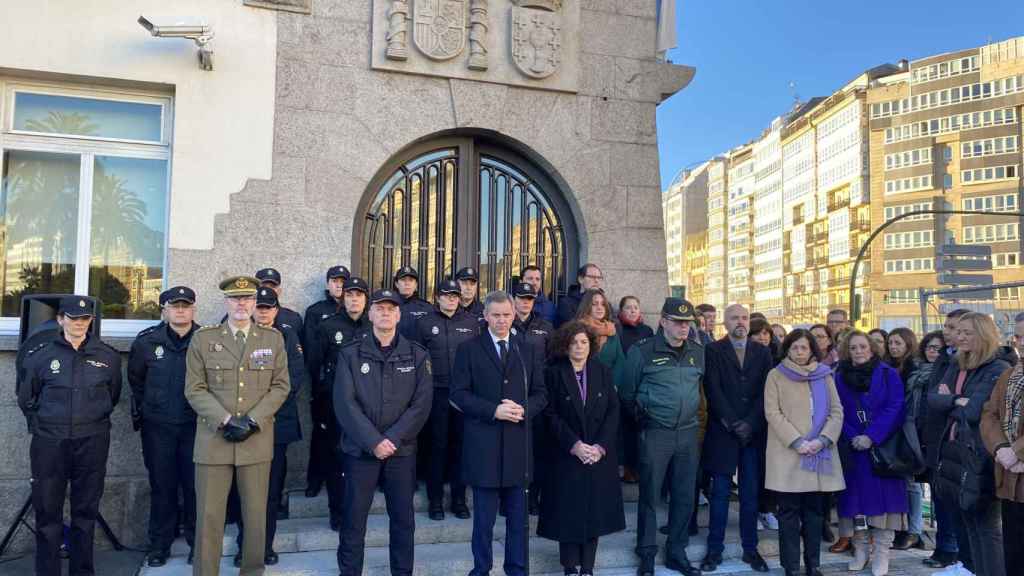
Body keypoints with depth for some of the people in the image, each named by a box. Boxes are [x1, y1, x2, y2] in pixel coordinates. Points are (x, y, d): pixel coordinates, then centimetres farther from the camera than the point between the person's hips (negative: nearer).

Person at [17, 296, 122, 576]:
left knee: (86, 511, 9)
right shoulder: (39, 355, 1)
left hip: (92, 444, 1)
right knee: (47, 511, 3)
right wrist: (41, 425, 11)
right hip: (49, 444, 0)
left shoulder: (108, 356, 2)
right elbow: (26, 398, 13)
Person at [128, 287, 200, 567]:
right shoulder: (146, 341, 1)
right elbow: (135, 379, 14)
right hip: (158, 427, 2)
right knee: (162, 486, 10)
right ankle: (159, 545, 22)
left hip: (195, 426, -1)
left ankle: (197, 541, 18)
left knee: (195, 485, 3)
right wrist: (143, 410, 15)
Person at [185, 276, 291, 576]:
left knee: (256, 515, 7)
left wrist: (252, 420, -9)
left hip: (258, 440, 1)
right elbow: (195, 389, -1)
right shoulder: (202, 338, 3)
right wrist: (226, 421, -12)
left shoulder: (273, 338, 6)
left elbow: (280, 386, 3)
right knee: (208, 516, 3)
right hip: (213, 439, -1)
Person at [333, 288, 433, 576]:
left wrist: (393, 439, -14)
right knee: (353, 519, 6)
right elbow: (345, 404, -8)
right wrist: (373, 441, -15)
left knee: (403, 519, 9)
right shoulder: (351, 354, 0)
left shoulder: (417, 355, 2)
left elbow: (421, 405, -5)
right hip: (360, 449, -1)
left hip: (402, 450, 1)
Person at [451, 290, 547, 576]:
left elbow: (540, 394, 10)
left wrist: (524, 410, -11)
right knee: (484, 517, 6)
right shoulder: (468, 350, 2)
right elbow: (459, 394, -5)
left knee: (518, 516, 10)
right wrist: (493, 410, -16)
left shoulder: (528, 352, 12)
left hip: (518, 445, 3)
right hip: (483, 445, -3)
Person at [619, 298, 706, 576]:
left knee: (685, 496, 10)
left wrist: (699, 416, 11)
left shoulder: (699, 352, 7)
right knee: (650, 496, 3)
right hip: (655, 434, -4)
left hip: (689, 433, 4)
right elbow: (627, 392, 0)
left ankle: (676, 552, 25)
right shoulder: (643, 351, -6)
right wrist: (643, 417, 3)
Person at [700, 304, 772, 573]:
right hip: (723, 432, -2)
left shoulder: (762, 352, 9)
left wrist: (750, 424, -11)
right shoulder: (713, 350, 1)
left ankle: (750, 548, 17)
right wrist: (732, 424, -13)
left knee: (751, 493, 7)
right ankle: (715, 549, 9)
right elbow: (713, 390, -7)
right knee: (720, 493, 2)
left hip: (754, 432, 2)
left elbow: (766, 391, 0)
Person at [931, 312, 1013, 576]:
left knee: (987, 526, 1)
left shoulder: (998, 370, -11)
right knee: (970, 524, 14)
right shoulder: (955, 367, 12)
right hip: (953, 453, 7)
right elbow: (933, 402, 2)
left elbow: (974, 412, -20)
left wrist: (948, 402, -3)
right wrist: (958, 401, -14)